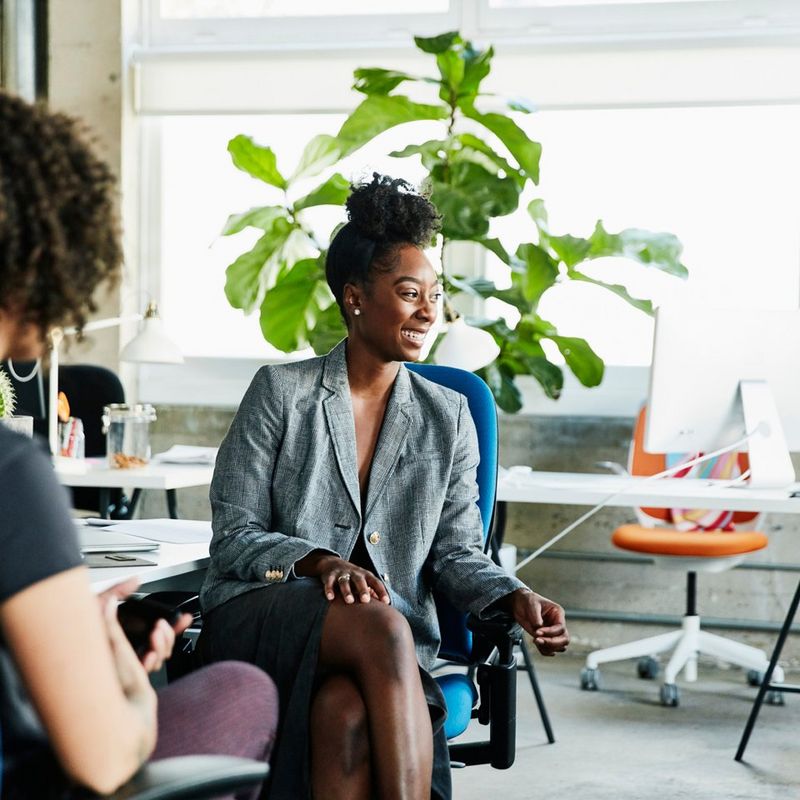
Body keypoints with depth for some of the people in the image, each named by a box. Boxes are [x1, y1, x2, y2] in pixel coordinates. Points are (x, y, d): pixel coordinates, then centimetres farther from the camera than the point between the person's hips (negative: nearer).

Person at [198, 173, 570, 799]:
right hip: (262, 614, -2)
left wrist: (517, 599, -12)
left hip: (379, 640, 2)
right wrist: (318, 564, -18)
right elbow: (233, 537, 1)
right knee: (381, 626, -37)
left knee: (346, 711, -36)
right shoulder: (281, 391, 5)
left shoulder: (447, 416, 15)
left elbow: (456, 552, 10)